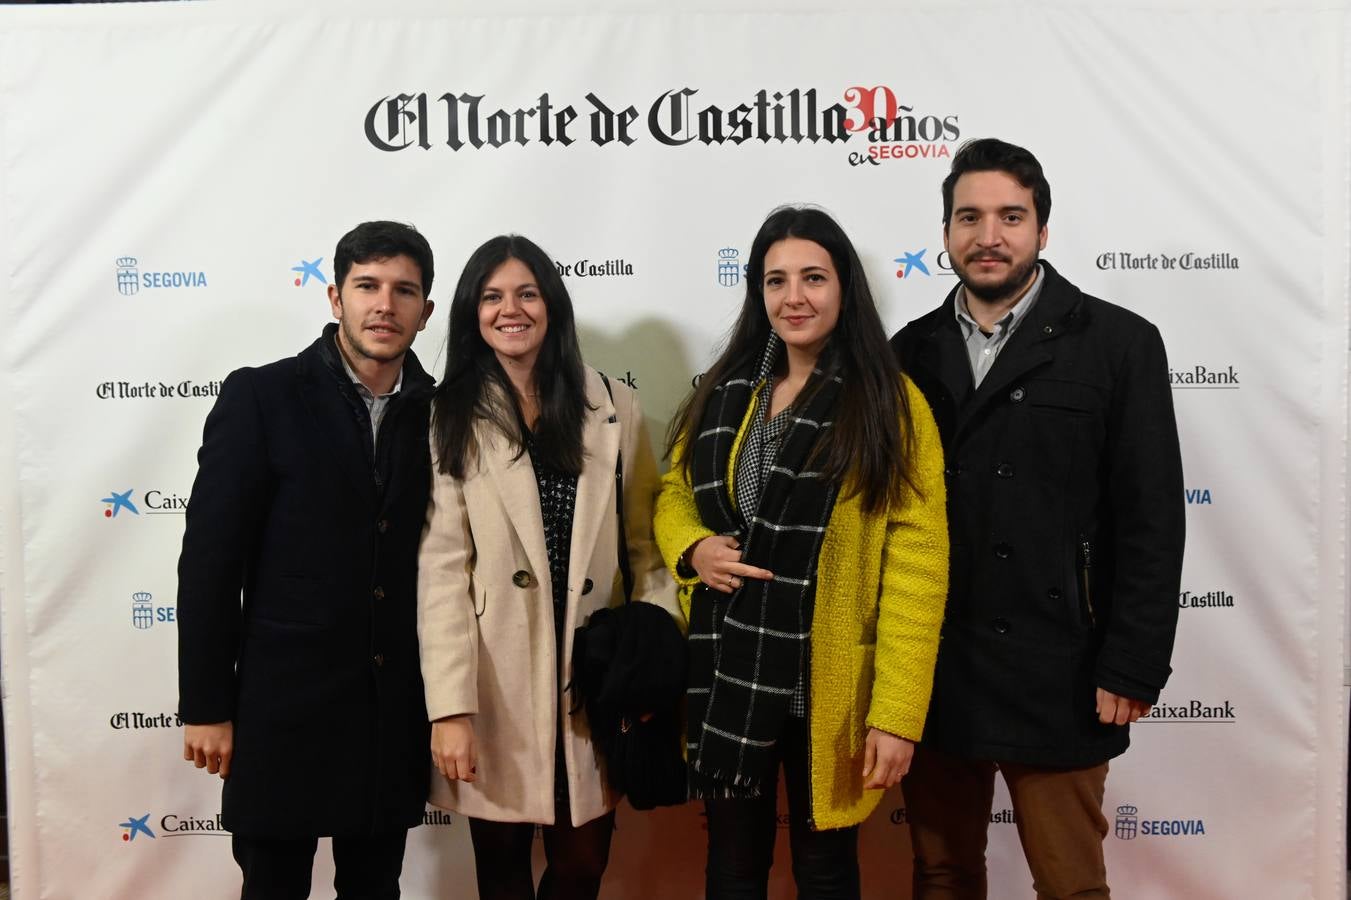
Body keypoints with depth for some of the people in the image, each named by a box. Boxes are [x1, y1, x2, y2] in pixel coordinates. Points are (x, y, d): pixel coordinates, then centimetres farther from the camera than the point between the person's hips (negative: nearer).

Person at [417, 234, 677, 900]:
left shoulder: (613, 406, 4)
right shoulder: (450, 419, -1)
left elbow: (645, 541, 5)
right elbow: (440, 568, -8)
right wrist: (449, 708, -14)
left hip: (596, 674, 1)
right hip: (497, 680, -1)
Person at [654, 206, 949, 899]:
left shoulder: (892, 404, -8)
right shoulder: (723, 392, 6)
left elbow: (916, 561, -12)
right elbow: (673, 494, 16)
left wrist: (896, 712, -16)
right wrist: (693, 549, -8)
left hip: (830, 682, -3)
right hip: (725, 675, 4)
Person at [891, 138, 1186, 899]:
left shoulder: (1119, 343, -2)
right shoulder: (912, 350, 7)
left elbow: (1151, 521, -5)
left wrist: (1132, 670, -9)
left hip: (1056, 674, -3)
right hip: (930, 670, 3)